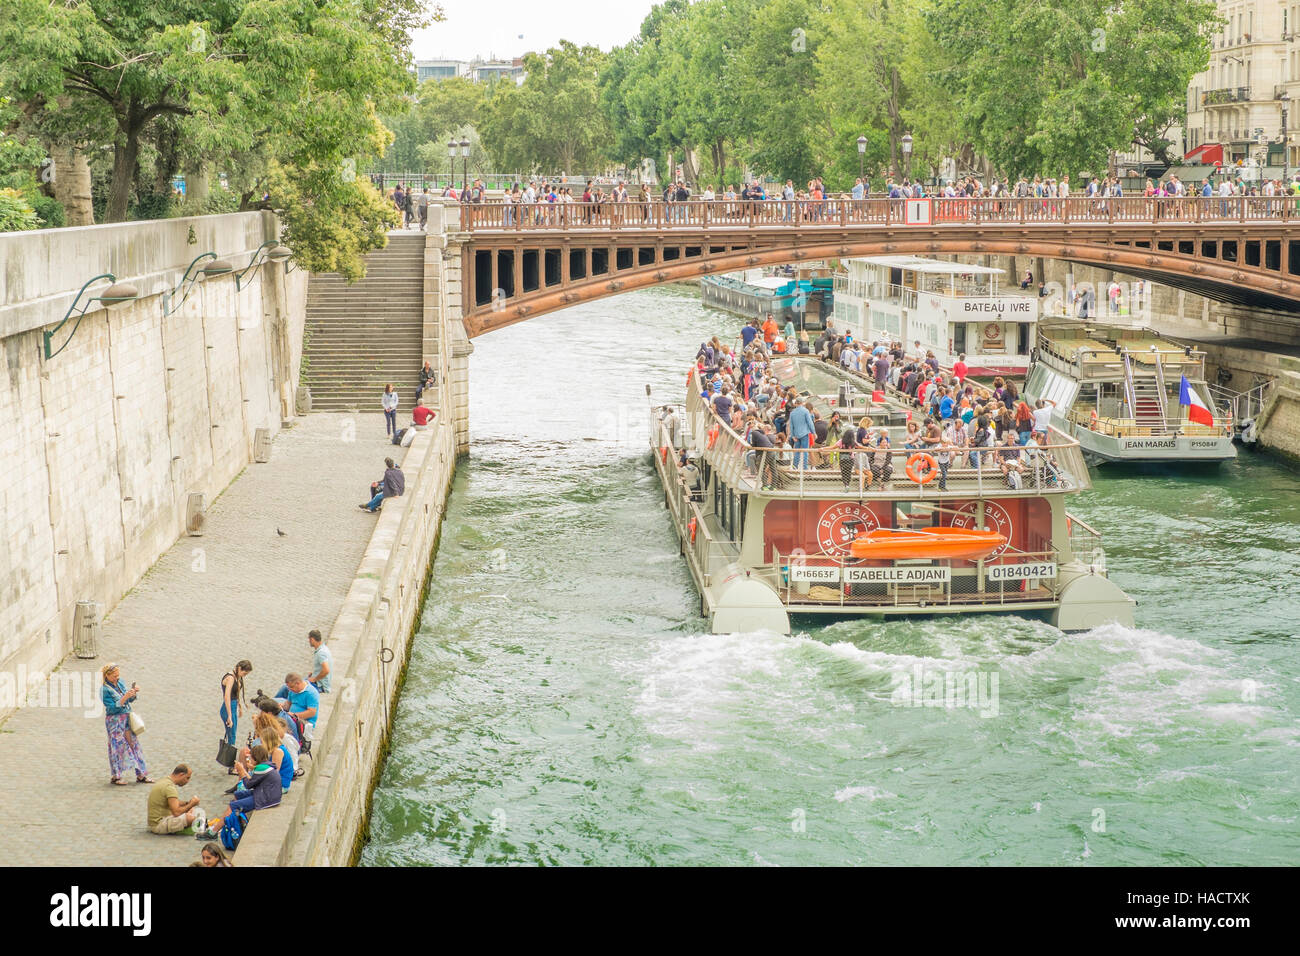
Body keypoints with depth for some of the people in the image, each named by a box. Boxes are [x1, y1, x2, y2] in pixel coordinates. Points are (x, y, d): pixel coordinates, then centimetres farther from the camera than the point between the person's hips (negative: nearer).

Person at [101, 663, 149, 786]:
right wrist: (125, 697, -28)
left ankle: (140, 775, 13)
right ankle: (115, 776, 15)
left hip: (127, 718, 7)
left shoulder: (120, 682, 5)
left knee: (134, 744, 7)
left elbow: (130, 700, 13)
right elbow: (112, 708, -20)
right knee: (118, 747, 1)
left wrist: (134, 693, -7)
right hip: (115, 721, -7)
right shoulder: (105, 690, -15)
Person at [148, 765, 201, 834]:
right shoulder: (169, 786, -21)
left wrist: (187, 803, 8)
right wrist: (191, 804, -13)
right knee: (190, 817, -28)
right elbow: (176, 812, -27)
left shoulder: (164, 781, 11)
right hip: (159, 825, -11)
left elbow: (173, 804, 24)